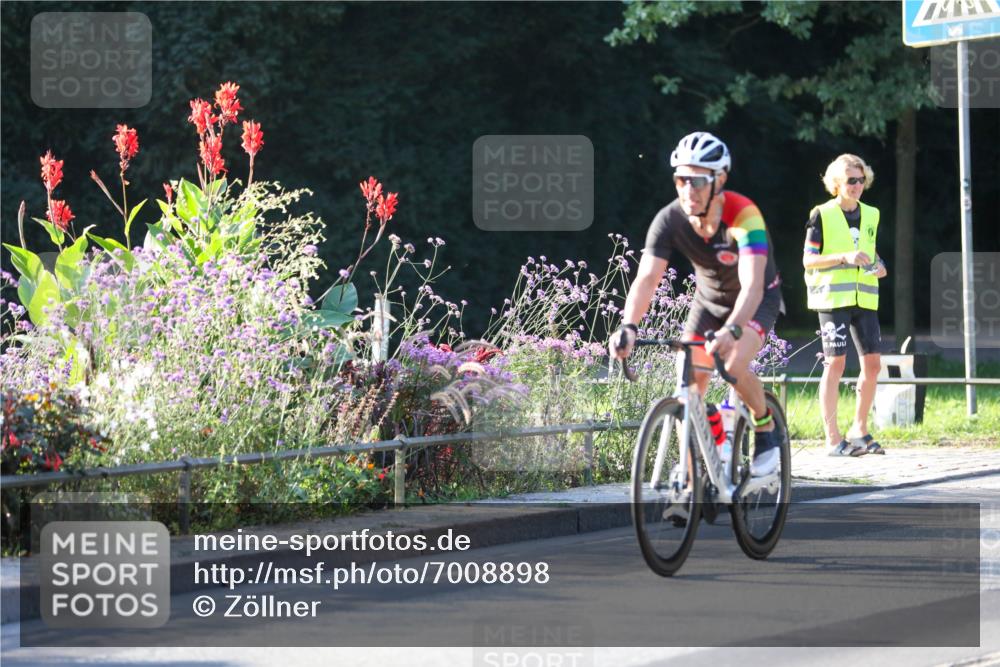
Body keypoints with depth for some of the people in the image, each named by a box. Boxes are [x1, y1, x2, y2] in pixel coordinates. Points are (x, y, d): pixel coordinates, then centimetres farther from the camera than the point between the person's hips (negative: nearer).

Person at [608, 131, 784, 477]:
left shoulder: (743, 215, -35)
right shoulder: (669, 220, -24)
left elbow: (752, 283, -45)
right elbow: (646, 278, -32)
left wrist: (732, 329, -62)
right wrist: (628, 326, -50)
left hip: (758, 298, -4)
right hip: (708, 298, 4)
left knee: (734, 366, -27)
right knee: (690, 384, -9)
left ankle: (766, 429, -1)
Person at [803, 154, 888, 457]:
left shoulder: (871, 215, 15)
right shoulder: (822, 215, -2)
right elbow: (808, 259, -5)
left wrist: (878, 266, 4)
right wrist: (845, 257, -18)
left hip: (864, 299, 6)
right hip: (833, 298, -6)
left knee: (872, 363, 2)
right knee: (835, 363, -9)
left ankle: (859, 431, 16)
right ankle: (833, 439, -6)